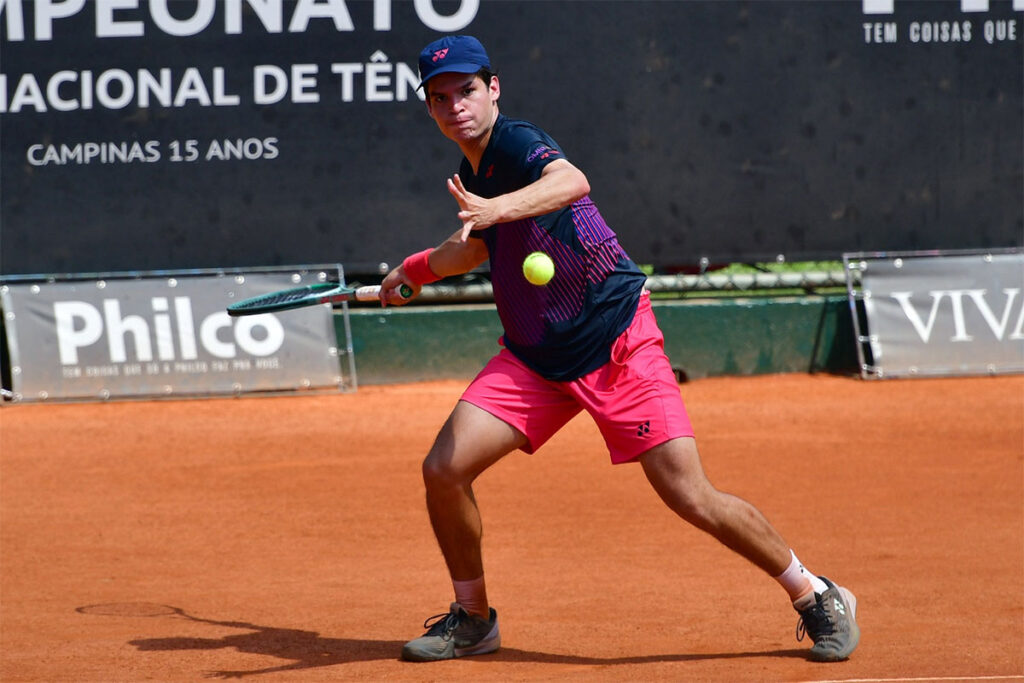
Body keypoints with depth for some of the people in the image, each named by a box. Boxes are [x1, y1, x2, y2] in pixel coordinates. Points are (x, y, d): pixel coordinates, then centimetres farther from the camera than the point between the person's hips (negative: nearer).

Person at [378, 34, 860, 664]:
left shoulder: (516, 143, -14)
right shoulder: (474, 172, 12)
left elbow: (571, 181, -39)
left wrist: (496, 209, -54)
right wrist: (416, 269, 44)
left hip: (615, 345, -7)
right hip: (533, 355, 8)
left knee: (692, 498, -11)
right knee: (444, 469, -7)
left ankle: (815, 596, 8)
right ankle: (473, 619, 13)